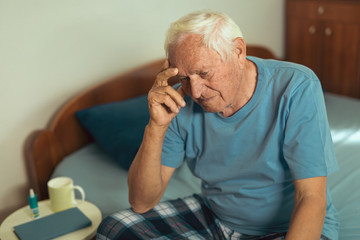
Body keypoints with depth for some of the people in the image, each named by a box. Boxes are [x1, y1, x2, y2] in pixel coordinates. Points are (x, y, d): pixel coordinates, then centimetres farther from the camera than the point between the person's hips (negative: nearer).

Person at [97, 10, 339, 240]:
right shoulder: (180, 103, -12)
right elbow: (141, 203, -12)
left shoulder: (296, 88, -21)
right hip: (212, 218, 4)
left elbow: (311, 199, -22)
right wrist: (156, 126, -26)